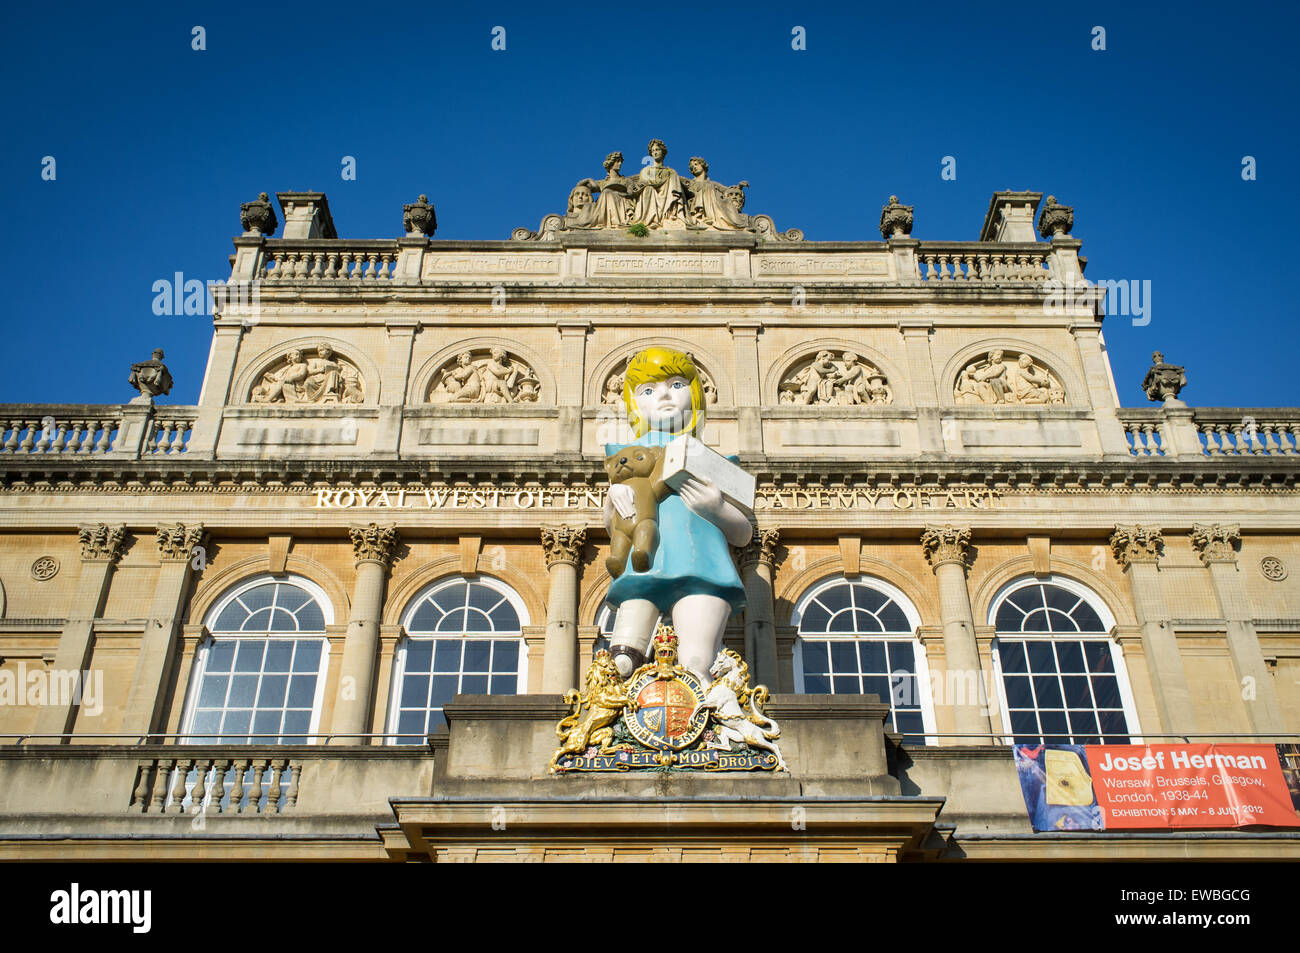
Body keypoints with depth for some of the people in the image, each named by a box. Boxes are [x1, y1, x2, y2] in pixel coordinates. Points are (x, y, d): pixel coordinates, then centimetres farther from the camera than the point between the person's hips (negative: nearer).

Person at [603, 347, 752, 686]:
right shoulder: (633, 454, 28)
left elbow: (744, 534, 22)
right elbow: (612, 526, 27)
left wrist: (717, 508, -1)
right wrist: (613, 495, 4)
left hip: (698, 567, -1)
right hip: (644, 567, 1)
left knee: (695, 666, -24)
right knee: (624, 668, -22)